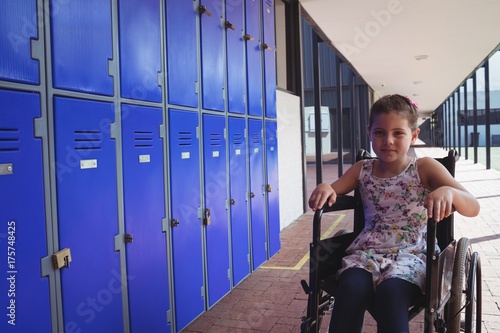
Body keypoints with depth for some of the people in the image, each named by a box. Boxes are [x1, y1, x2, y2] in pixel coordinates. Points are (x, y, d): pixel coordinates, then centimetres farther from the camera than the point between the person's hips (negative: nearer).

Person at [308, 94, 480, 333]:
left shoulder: (425, 168, 1)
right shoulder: (362, 170, 9)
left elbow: (473, 208, -7)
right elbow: (329, 193, 14)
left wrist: (448, 191, -31)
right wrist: (324, 188, -12)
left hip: (410, 254, -2)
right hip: (367, 251, 2)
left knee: (391, 291, -35)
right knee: (351, 286, -31)